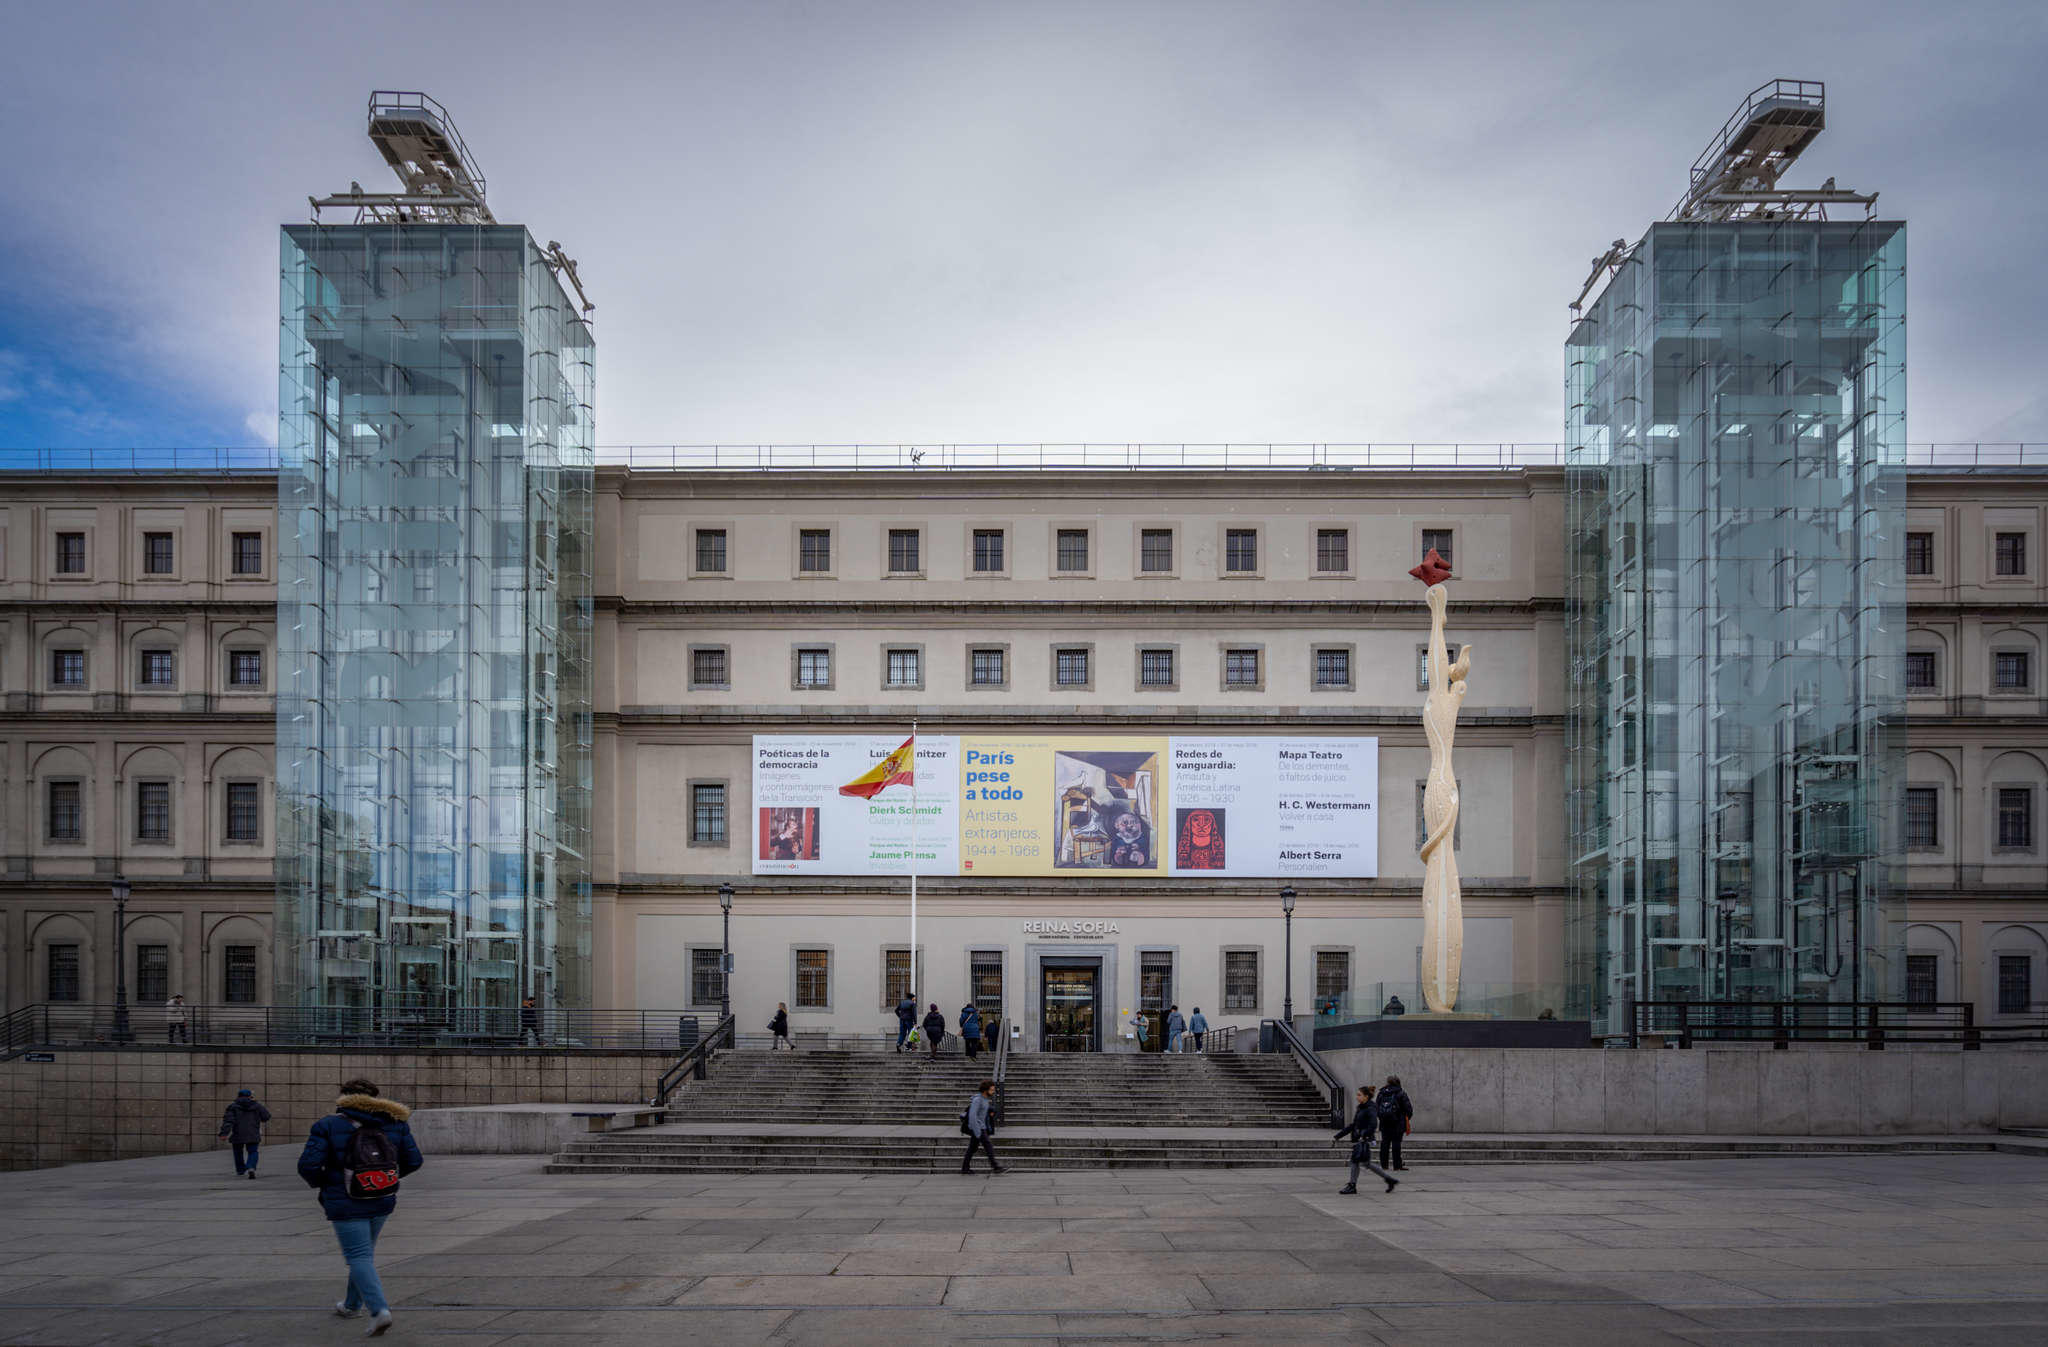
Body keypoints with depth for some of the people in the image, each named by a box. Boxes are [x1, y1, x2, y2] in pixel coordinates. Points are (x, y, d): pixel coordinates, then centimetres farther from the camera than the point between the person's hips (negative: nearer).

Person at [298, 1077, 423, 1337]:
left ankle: (379, 1309, -19)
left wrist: (320, 1183, 7)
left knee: (359, 1257, -3)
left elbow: (308, 1166, -14)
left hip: (346, 1205, -5)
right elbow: (413, 1161, 2)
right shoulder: (394, 1123, 3)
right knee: (365, 1252, 23)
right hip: (383, 1201, 5)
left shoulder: (328, 1126, -7)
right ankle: (353, 1305, 38)